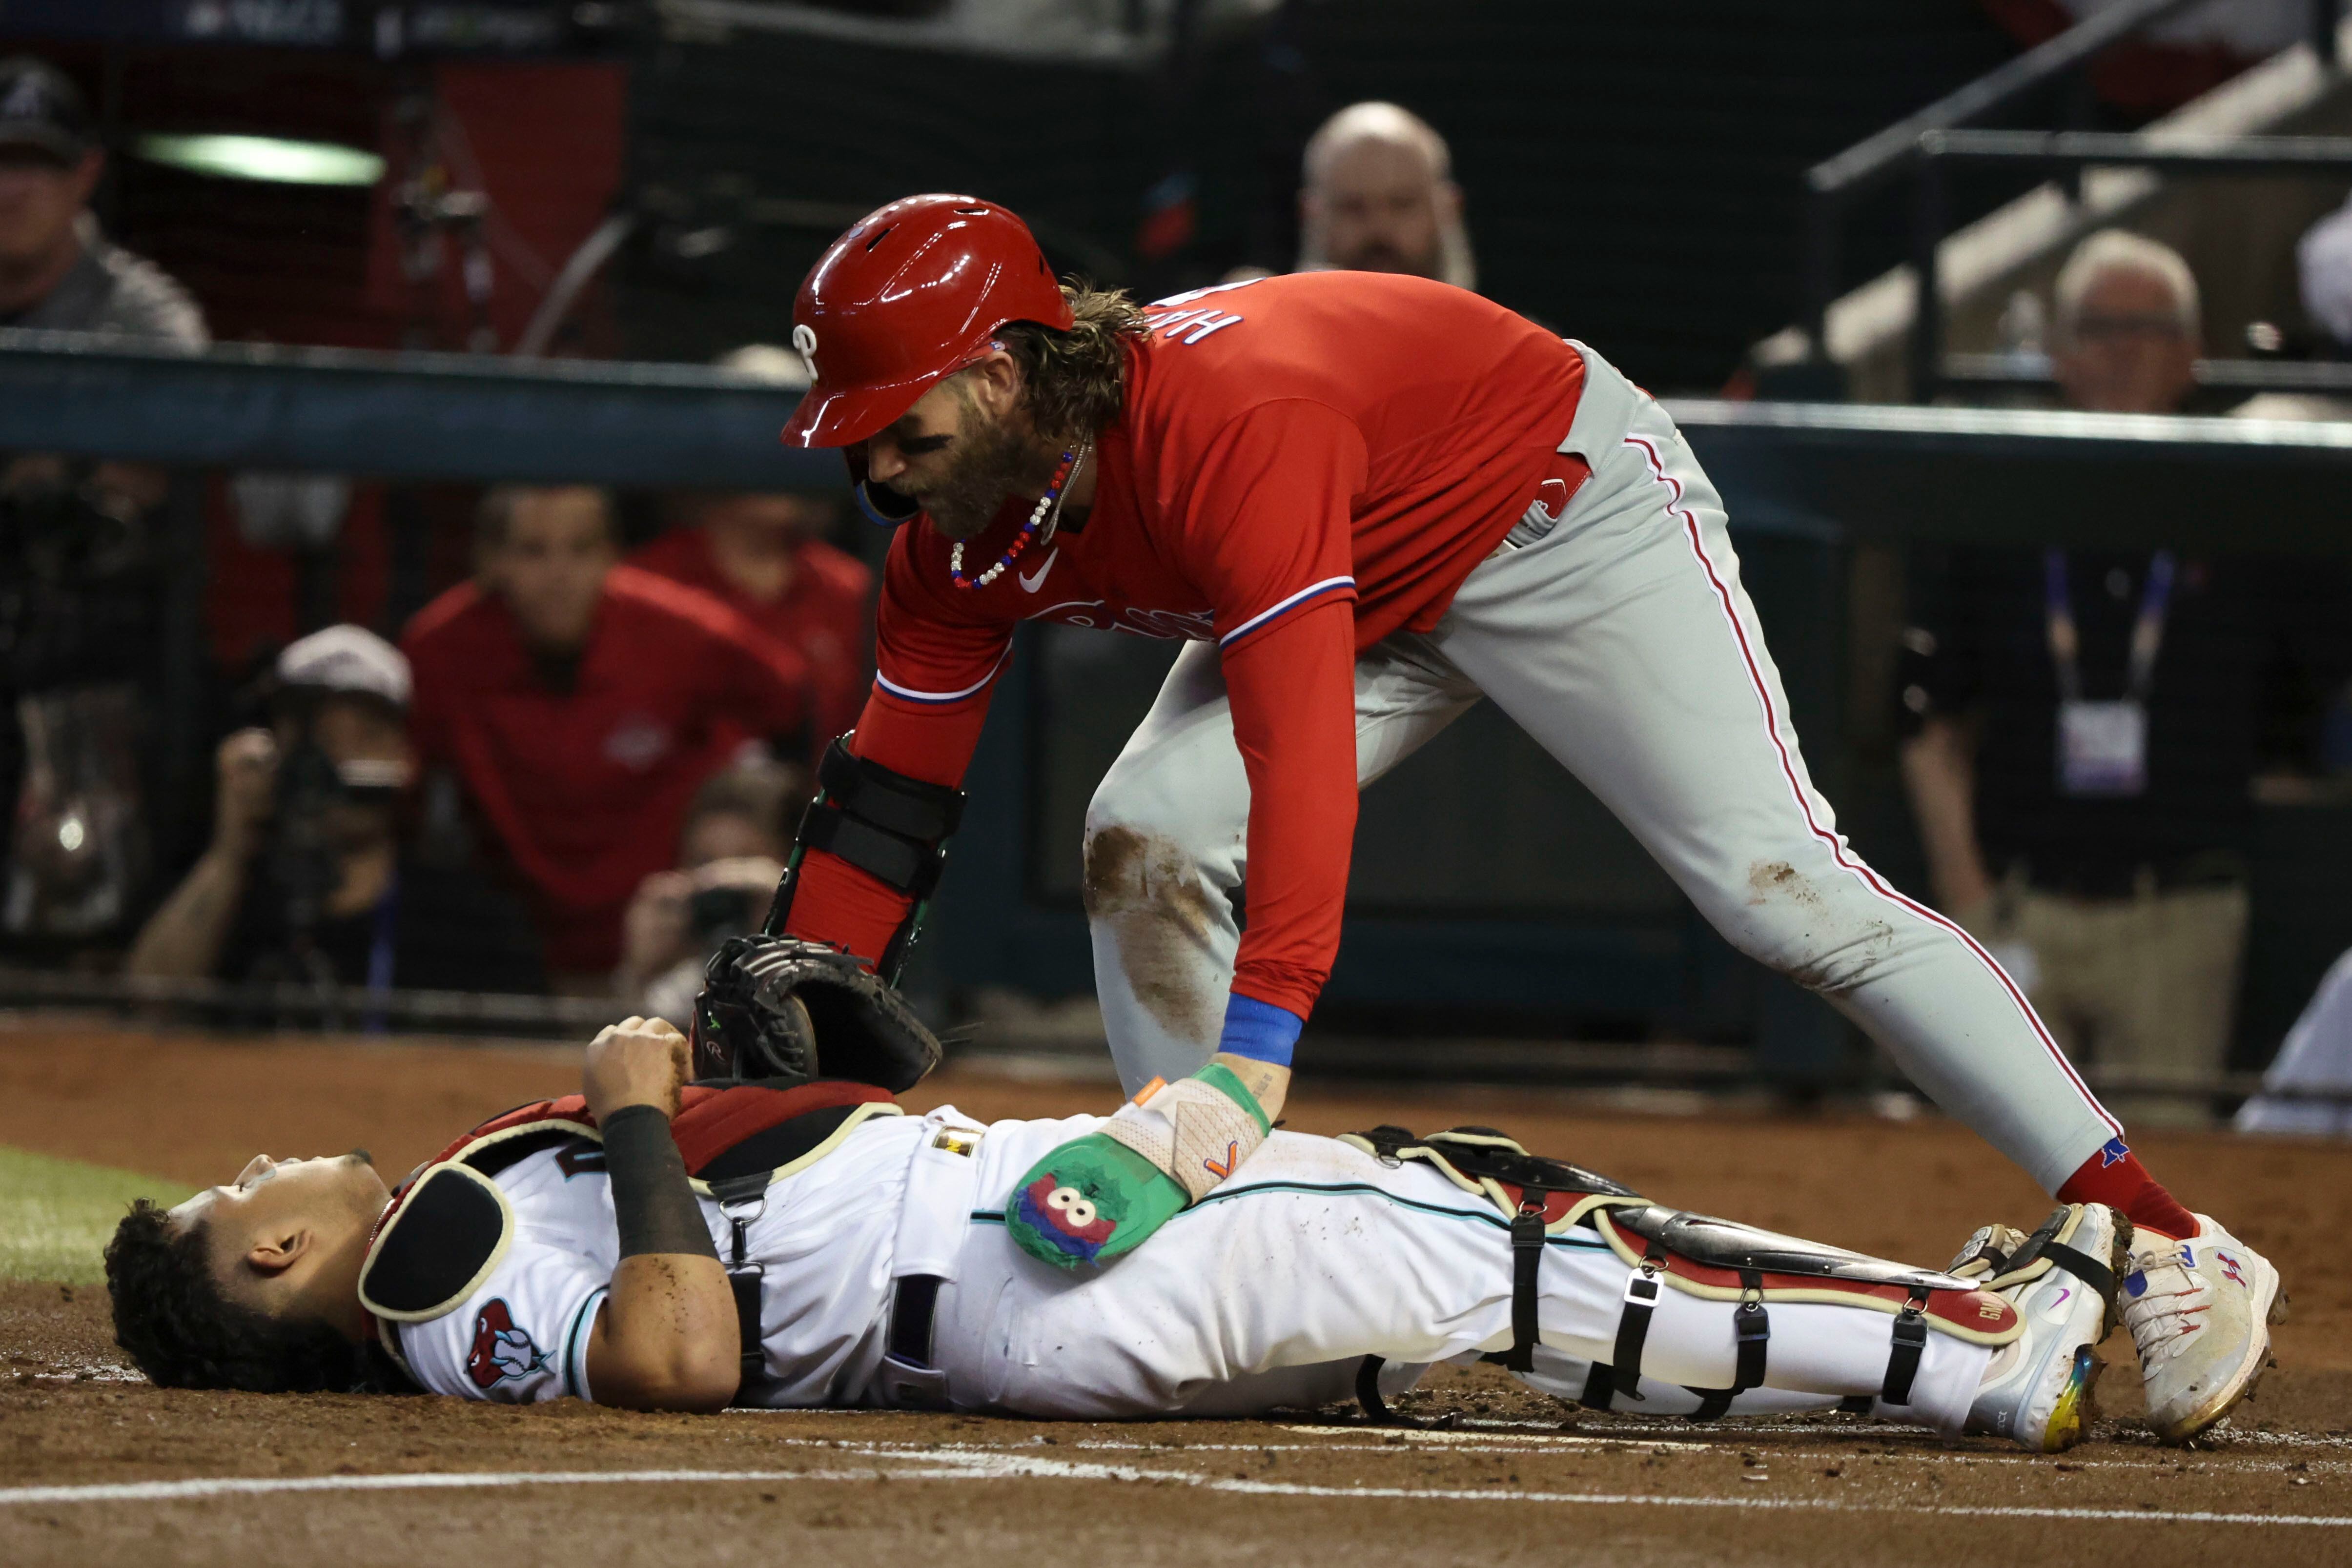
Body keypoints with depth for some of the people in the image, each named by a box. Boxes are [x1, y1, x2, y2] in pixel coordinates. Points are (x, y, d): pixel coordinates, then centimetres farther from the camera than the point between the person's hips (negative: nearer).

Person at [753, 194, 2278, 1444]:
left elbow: (1306, 746, -49)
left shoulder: (1224, 424, -39)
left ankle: (2165, 1243, -19)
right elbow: (881, 822, -7)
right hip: (1383, 591, 8)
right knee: (1145, 842, -11)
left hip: (1565, 506, -8)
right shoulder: (962, 544, -13)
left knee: (1780, 881, -18)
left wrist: (1250, 1051, -58)